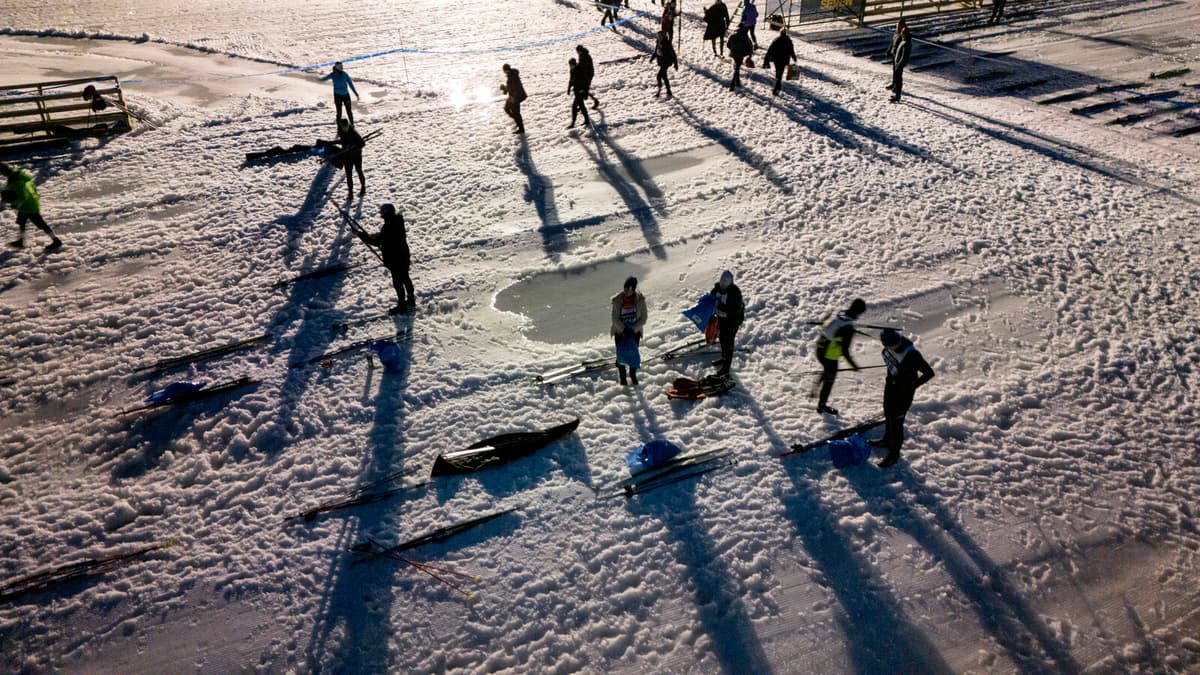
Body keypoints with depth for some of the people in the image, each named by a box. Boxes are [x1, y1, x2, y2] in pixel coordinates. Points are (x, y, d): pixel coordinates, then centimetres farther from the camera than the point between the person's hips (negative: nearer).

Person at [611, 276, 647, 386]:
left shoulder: (640, 300, -15)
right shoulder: (617, 300, -16)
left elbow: (643, 319, -10)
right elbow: (615, 319, -12)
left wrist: (633, 330, -18)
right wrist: (624, 330, -21)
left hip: (635, 331, 0)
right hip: (620, 331, 0)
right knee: (621, 355, 5)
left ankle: (633, 374, 34)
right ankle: (622, 376, 28)